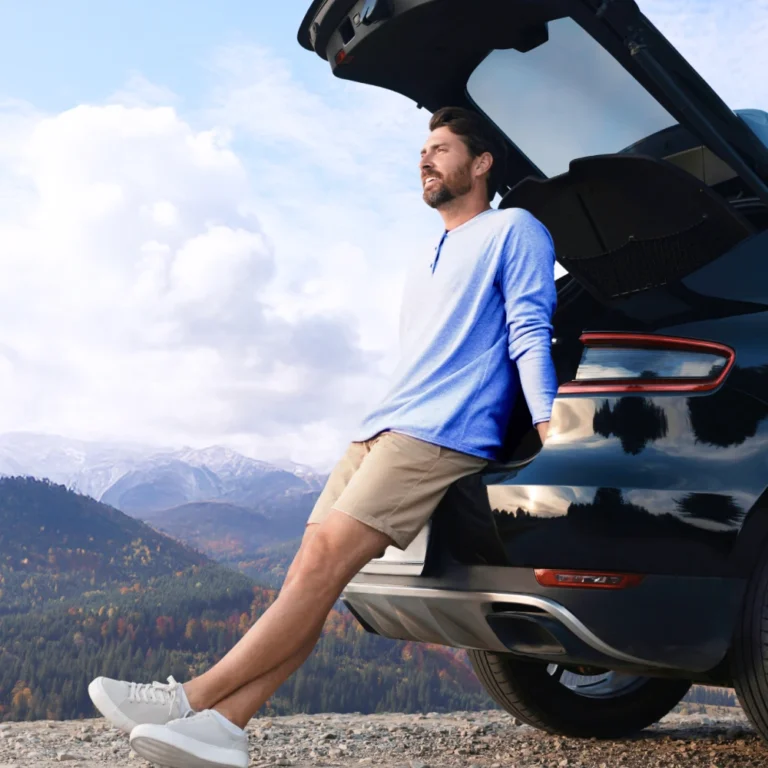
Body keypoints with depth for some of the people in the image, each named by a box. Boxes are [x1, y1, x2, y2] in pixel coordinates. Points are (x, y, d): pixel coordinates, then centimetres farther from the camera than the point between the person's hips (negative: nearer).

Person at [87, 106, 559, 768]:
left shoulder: (513, 230, 6)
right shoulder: (425, 265, 31)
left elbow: (531, 336, -5)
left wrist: (550, 433, -15)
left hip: (442, 436, -8)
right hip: (379, 432, 8)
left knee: (325, 558, -20)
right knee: (312, 569, -8)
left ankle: (197, 697, -20)